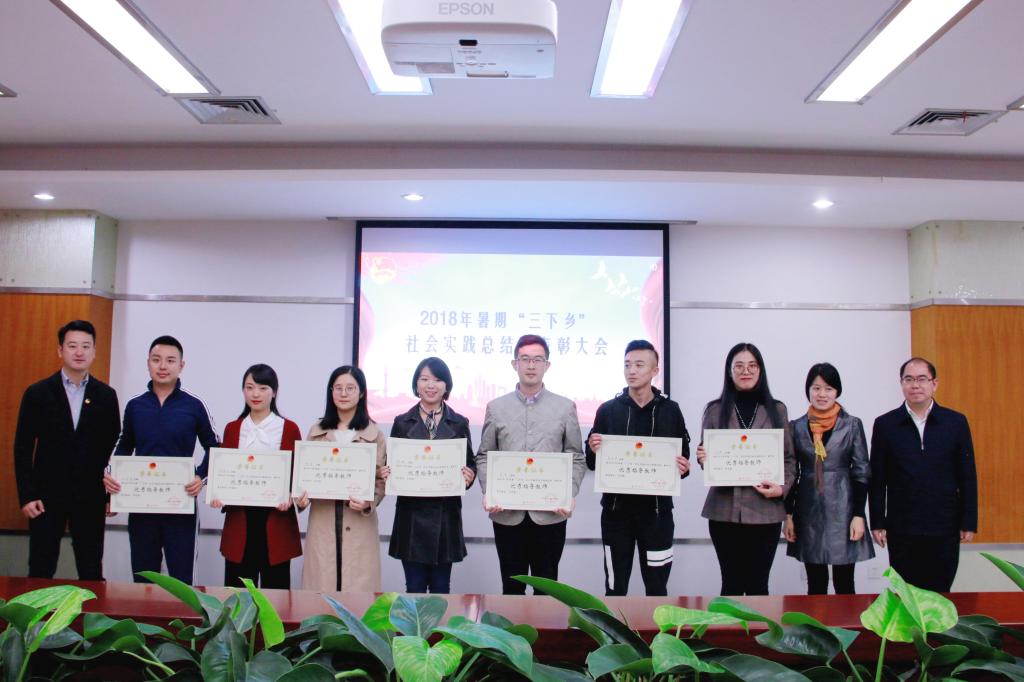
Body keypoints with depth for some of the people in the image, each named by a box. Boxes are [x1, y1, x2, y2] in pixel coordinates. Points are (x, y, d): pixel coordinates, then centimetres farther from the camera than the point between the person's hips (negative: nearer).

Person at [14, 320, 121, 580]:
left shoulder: (106, 395, 4)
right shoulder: (37, 392, 0)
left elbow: (114, 447, 6)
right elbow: (23, 447, -1)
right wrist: (26, 495, -7)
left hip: (90, 497, 1)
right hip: (46, 495, -1)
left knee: (92, 573, 7)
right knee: (40, 571, 6)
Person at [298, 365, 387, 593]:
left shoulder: (374, 434, 2)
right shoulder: (317, 431, 10)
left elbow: (381, 480, 1)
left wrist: (369, 503, -17)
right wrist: (301, 496, -7)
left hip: (359, 524, -2)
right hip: (322, 521, 2)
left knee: (357, 586, 0)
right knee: (321, 586, 4)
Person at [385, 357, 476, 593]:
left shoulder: (459, 423, 5)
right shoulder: (402, 422, 5)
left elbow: (470, 464, 7)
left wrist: (469, 476, -14)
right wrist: (387, 474, -14)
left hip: (445, 514, 0)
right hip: (412, 514, 0)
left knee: (441, 586, 8)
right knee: (414, 587, 5)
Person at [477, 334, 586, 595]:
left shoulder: (566, 407, 5)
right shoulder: (496, 407, 7)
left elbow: (576, 457, 4)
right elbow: (484, 457, 8)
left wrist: (570, 495, -9)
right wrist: (488, 492, -7)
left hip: (550, 512, -1)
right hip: (507, 513, 1)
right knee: (512, 586, 11)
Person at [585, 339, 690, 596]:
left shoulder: (670, 410, 2)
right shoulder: (608, 409, 2)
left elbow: (683, 457, 7)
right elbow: (592, 463, 5)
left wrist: (683, 468, -15)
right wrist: (594, 451, -17)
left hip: (656, 511, 0)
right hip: (616, 510, 0)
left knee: (657, 587, 9)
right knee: (615, 588, 10)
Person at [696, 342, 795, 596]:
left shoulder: (776, 409, 7)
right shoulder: (715, 410, 5)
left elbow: (790, 458, 9)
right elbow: (705, 456, 10)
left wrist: (782, 488, -8)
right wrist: (702, 459, -12)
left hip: (765, 510, 0)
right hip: (725, 509, 0)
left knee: (758, 585, 5)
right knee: (731, 584, 7)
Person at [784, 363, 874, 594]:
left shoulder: (852, 425, 0)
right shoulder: (796, 427, 4)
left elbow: (862, 473, -1)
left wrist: (858, 515, -7)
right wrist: (788, 515, 3)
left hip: (842, 509, -2)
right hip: (809, 513, 2)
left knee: (844, 584, 3)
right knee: (815, 584, 9)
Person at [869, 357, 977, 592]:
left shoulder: (956, 422, 2)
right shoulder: (885, 424, 1)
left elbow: (968, 476, 4)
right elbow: (877, 479, 2)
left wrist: (969, 523, 1)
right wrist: (877, 523, 0)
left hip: (944, 529, 1)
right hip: (901, 529, 0)